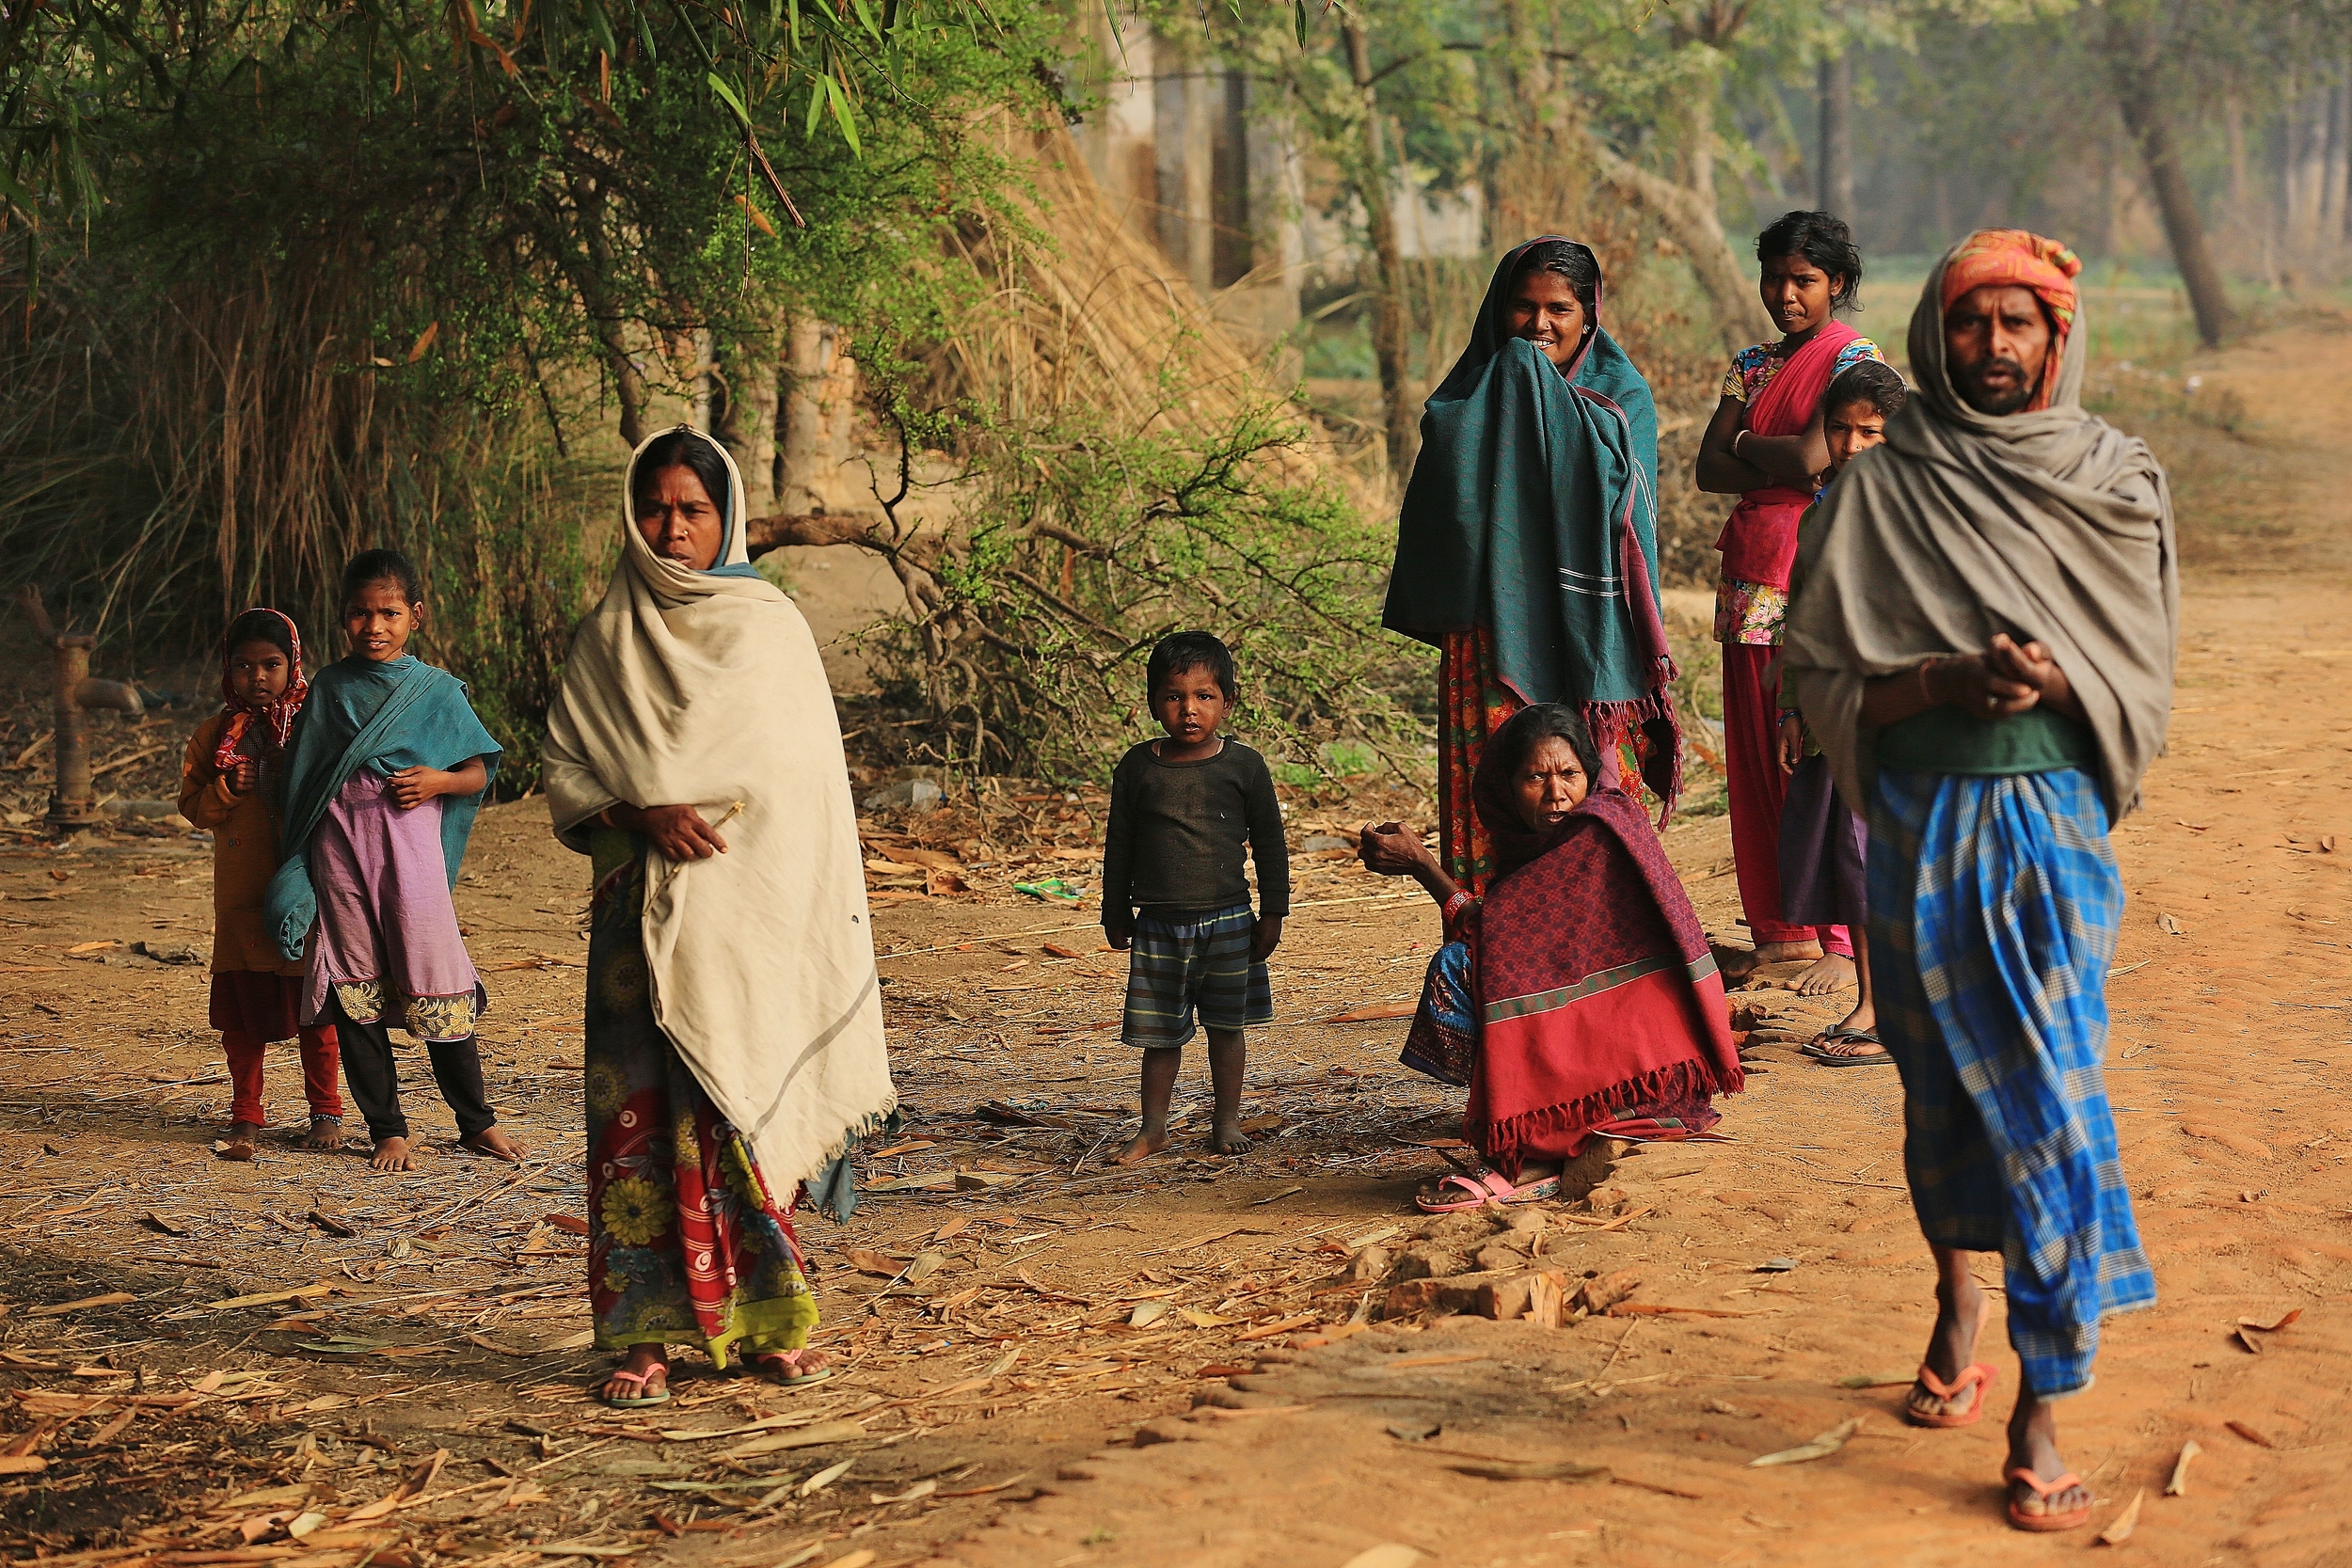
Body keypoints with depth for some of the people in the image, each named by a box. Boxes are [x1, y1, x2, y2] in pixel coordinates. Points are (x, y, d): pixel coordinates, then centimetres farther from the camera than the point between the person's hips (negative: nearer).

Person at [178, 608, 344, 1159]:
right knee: (242, 1007, 5)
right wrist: (226, 789, -12)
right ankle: (245, 1117, 16)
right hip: (240, 892, 2)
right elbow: (192, 806, 6)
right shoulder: (216, 734, 6)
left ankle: (326, 1111, 18)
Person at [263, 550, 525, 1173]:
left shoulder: (436, 690, 5)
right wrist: (295, 871, 11)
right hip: (338, 842, 2)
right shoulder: (329, 688, 10)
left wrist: (439, 780, -12)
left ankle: (477, 1122, 9)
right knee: (354, 987, 2)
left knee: (434, 980, -4)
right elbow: (301, 778, 15)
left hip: (410, 840, -2)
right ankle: (387, 1129, 10)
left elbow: (479, 774, 8)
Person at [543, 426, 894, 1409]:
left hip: (755, 905, -1)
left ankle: (769, 1320, 7)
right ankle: (644, 1333, 0)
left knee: (751, 1105, -3)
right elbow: (565, 769, 6)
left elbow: (808, 776, 5)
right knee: (641, 1114, -4)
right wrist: (645, 815, -12)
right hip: (643, 911, 1)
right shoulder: (607, 636, 10)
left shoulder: (771, 626, 7)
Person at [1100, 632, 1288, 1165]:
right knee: (1159, 1032, 6)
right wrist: (1116, 915, 10)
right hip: (1158, 925, 1)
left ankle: (1227, 1121, 22)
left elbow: (1270, 845, 4)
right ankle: (1153, 1127, 19)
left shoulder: (1243, 766, -2)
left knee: (1226, 1027, 9)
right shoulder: (1137, 767, 0)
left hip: (1227, 923, 0)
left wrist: (1273, 913, 2)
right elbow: (1118, 846, 8)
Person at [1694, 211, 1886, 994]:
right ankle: (1781, 930, 15)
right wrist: (1783, 469, -10)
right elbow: (1709, 468, 5)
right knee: (1755, 759, 7)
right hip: (1751, 578, 7)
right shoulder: (1752, 365, 16)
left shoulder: (1854, 361, -4)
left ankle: (1846, 941, -3)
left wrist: (1744, 443, -1)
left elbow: (1810, 456, -18)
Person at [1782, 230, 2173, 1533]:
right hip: (1919, 822, 1)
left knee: (2051, 1100, -9)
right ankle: (1957, 1304, 40)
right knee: (1940, 1084, 13)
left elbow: (2146, 667, 6)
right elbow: (1821, 669, -1)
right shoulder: (1881, 488, 3)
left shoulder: (2116, 485, 4)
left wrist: (2057, 679, -15)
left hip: (2054, 821, -1)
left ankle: (2040, 1417, -6)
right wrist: (1949, 677, -17)